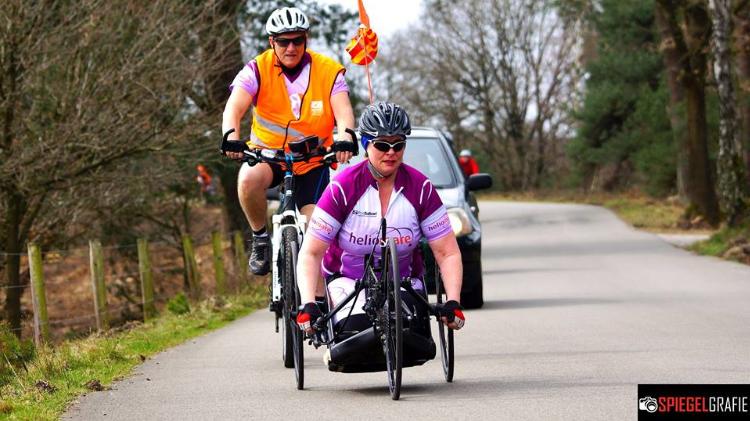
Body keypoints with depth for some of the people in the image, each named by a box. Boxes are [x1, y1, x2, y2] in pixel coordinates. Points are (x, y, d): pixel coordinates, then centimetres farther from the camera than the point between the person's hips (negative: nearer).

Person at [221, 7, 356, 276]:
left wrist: (346, 136, -47)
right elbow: (234, 107, -24)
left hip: (312, 161, 1)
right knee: (249, 179, -35)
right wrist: (231, 135, -47)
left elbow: (343, 111, -22)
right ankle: (260, 239, -10)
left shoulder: (329, 72, -8)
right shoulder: (257, 70, -10)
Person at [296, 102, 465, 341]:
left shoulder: (420, 188, -11)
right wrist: (308, 304, -30)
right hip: (348, 281, -1)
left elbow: (448, 253, -9)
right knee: (357, 330, -29)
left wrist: (453, 302, -24)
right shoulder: (343, 188, -17)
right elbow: (310, 253, -16)